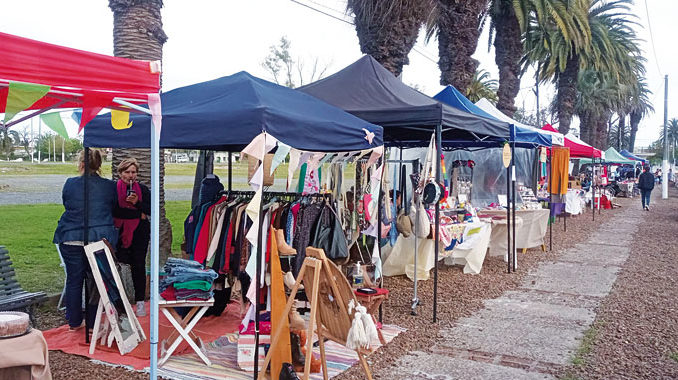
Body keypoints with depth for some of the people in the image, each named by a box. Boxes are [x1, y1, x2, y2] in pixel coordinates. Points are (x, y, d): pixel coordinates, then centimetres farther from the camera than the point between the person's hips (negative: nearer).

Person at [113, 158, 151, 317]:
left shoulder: (143, 189, 9)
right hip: (120, 232, -1)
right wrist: (138, 214, -7)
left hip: (139, 233, 1)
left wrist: (137, 202, -16)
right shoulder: (114, 189, 2)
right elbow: (115, 211, -9)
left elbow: (150, 210, 1)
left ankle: (140, 301, 5)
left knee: (139, 266, 0)